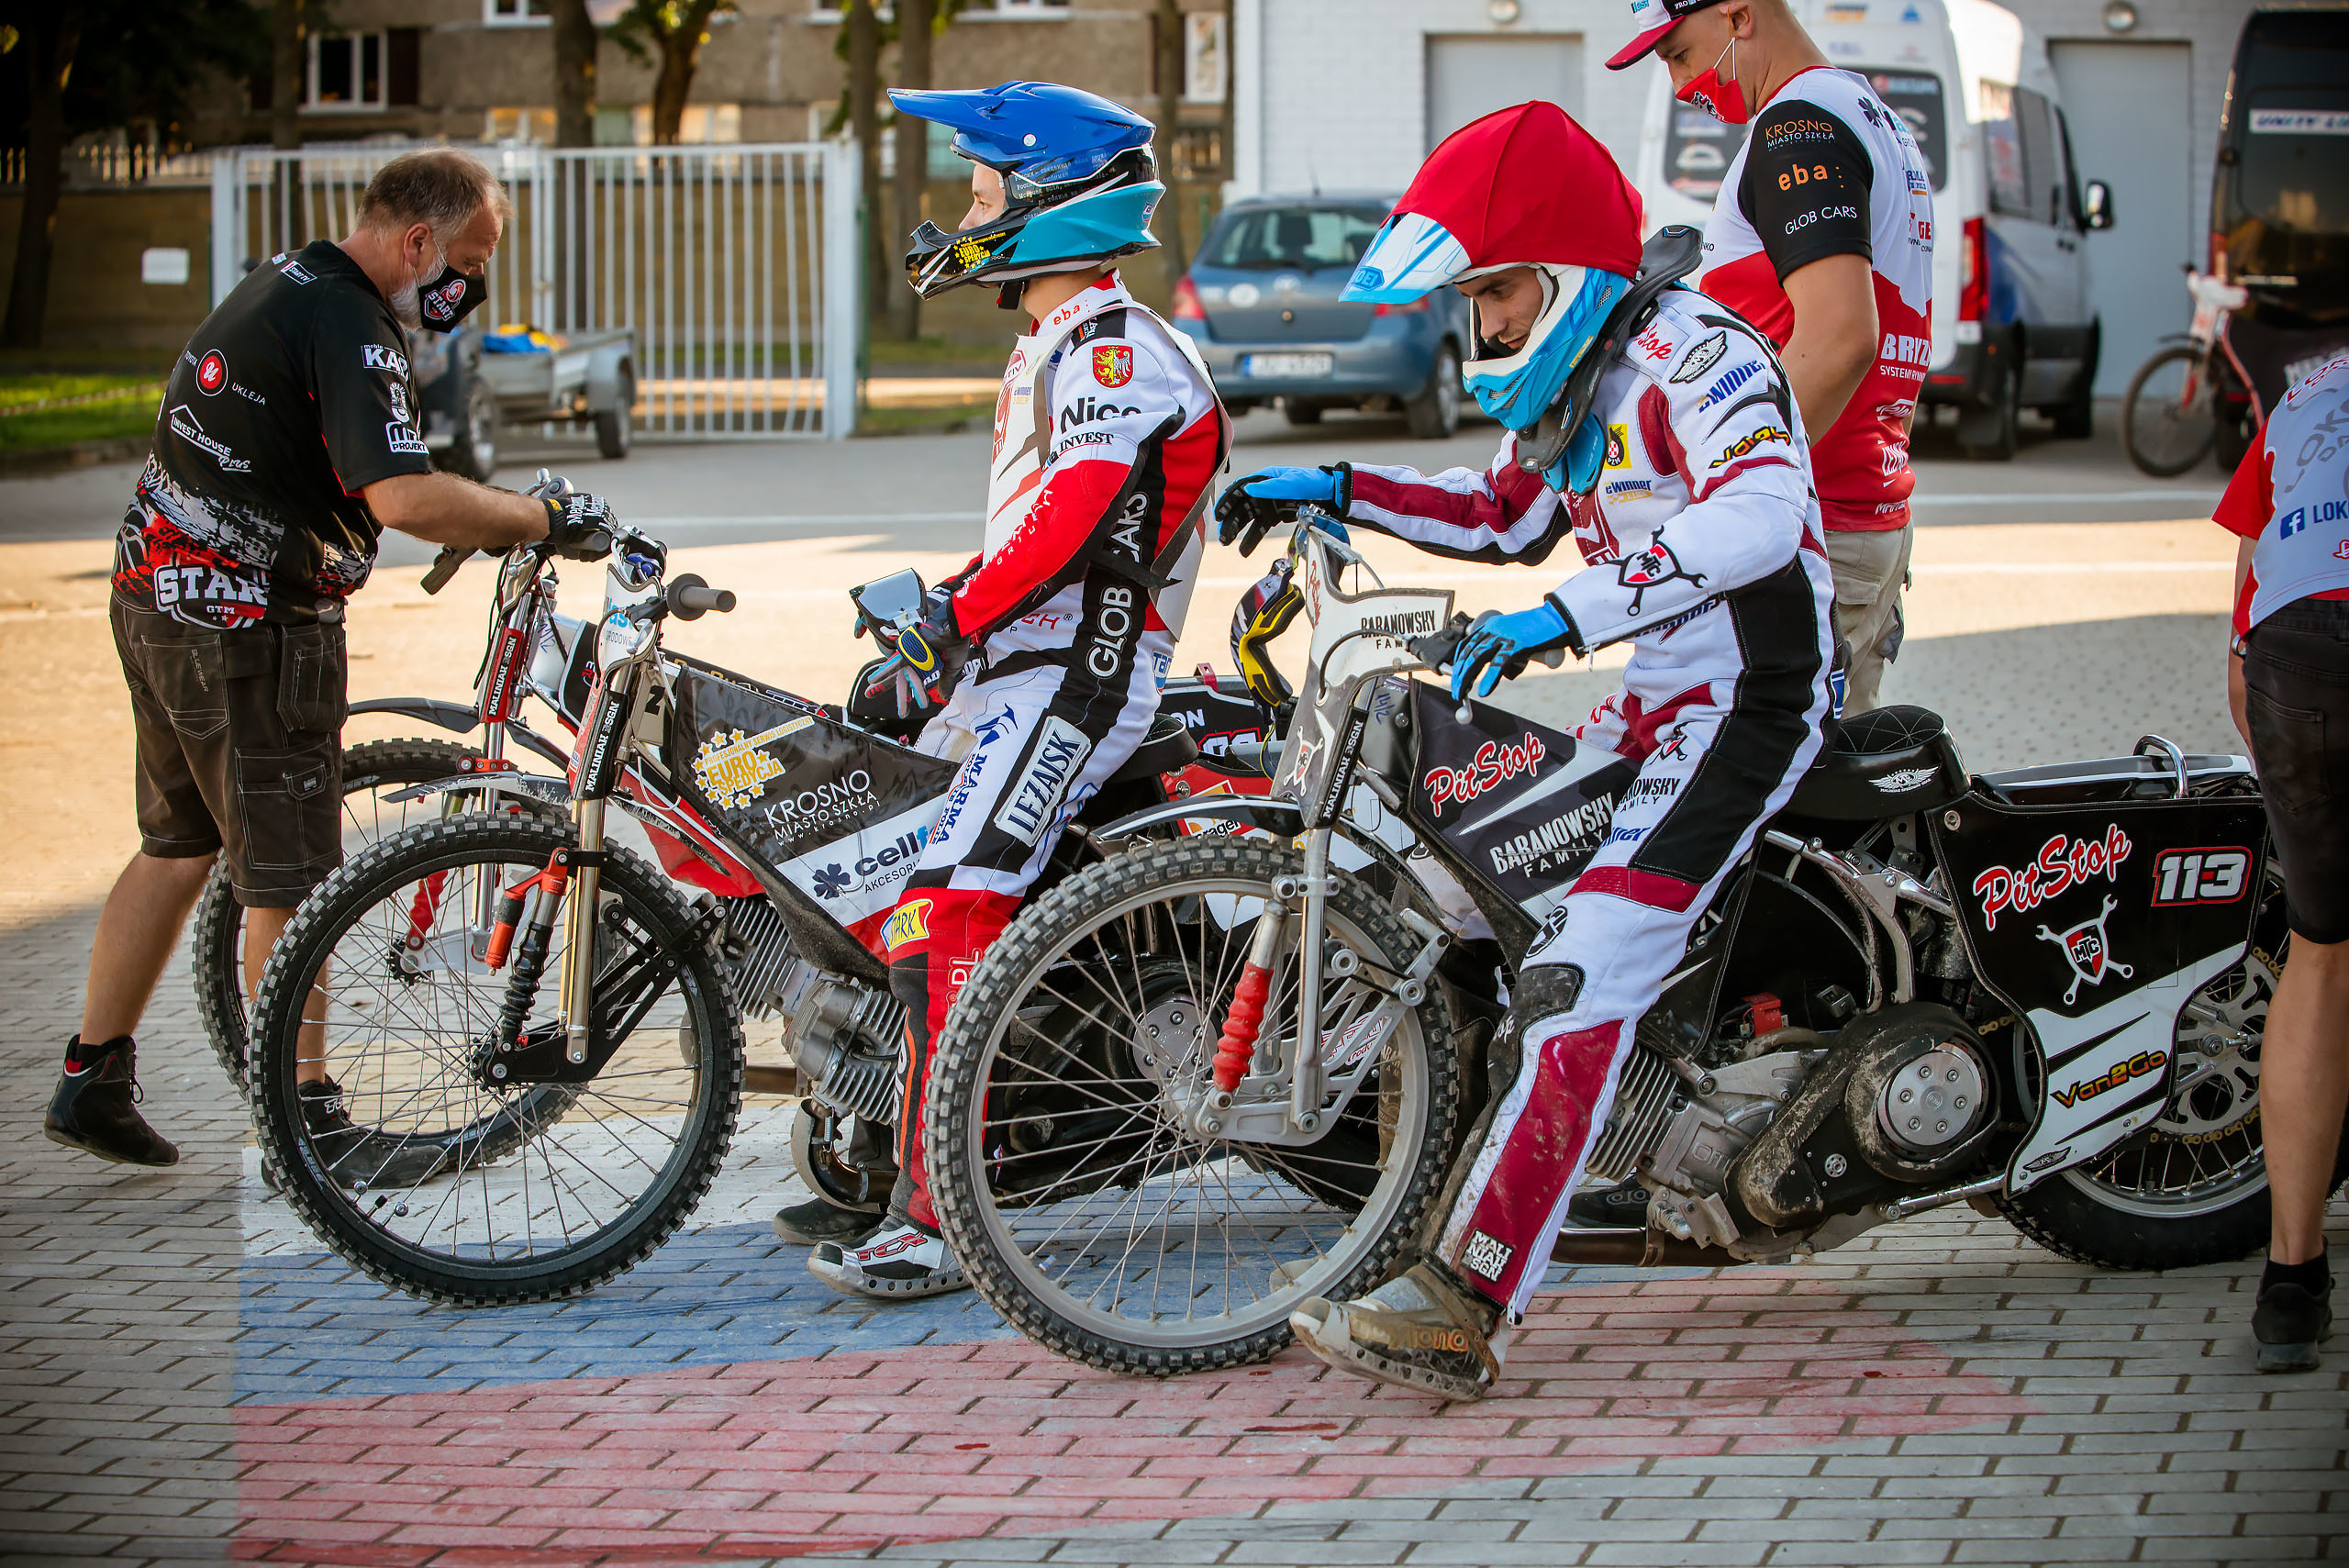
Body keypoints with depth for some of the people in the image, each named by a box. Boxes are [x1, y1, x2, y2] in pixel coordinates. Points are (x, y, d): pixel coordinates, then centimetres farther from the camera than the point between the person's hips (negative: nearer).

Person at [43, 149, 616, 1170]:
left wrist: (481, 521, 17)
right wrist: (546, 521, -21)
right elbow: (403, 498, -32)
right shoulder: (346, 328, -20)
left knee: (178, 846, 19)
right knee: (290, 881, -1)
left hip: (160, 600, 10)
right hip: (251, 627, -10)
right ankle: (306, 1123, 6)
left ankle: (92, 1083, 24)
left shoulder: (283, 283, 13)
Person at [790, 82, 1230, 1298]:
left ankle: (932, 1220, -26)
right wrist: (948, 607, 16)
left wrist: (960, 613, -20)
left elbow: (1076, 506, -25)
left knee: (947, 920, -22)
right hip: (1025, 665, 11)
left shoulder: (1110, 346, -12)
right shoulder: (1059, 346, 22)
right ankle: (878, 1170, 18)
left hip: (1073, 672, -11)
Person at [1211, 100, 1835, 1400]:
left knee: (1574, 985, -22)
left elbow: (1760, 513, -36)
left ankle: (1461, 1307, -30)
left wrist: (1567, 613, -44)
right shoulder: (1577, 376, 13)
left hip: (1745, 701, -11)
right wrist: (1337, 491, 17)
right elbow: (1509, 515, 30)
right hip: (1655, 698, 11)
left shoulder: (1691, 352, -18)